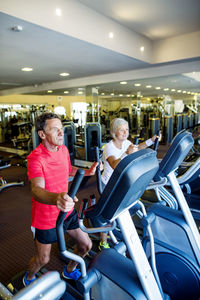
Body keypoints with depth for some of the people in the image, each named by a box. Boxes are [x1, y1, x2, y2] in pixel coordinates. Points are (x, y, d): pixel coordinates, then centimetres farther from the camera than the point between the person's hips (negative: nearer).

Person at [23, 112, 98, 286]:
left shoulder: (63, 149, -3)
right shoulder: (35, 158, -26)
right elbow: (37, 190, -41)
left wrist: (87, 172, 1)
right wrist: (56, 198, -62)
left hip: (67, 211, 6)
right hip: (45, 218, -5)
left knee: (86, 245, 13)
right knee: (43, 259, 15)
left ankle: (70, 270, 46)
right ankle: (29, 278, 53)